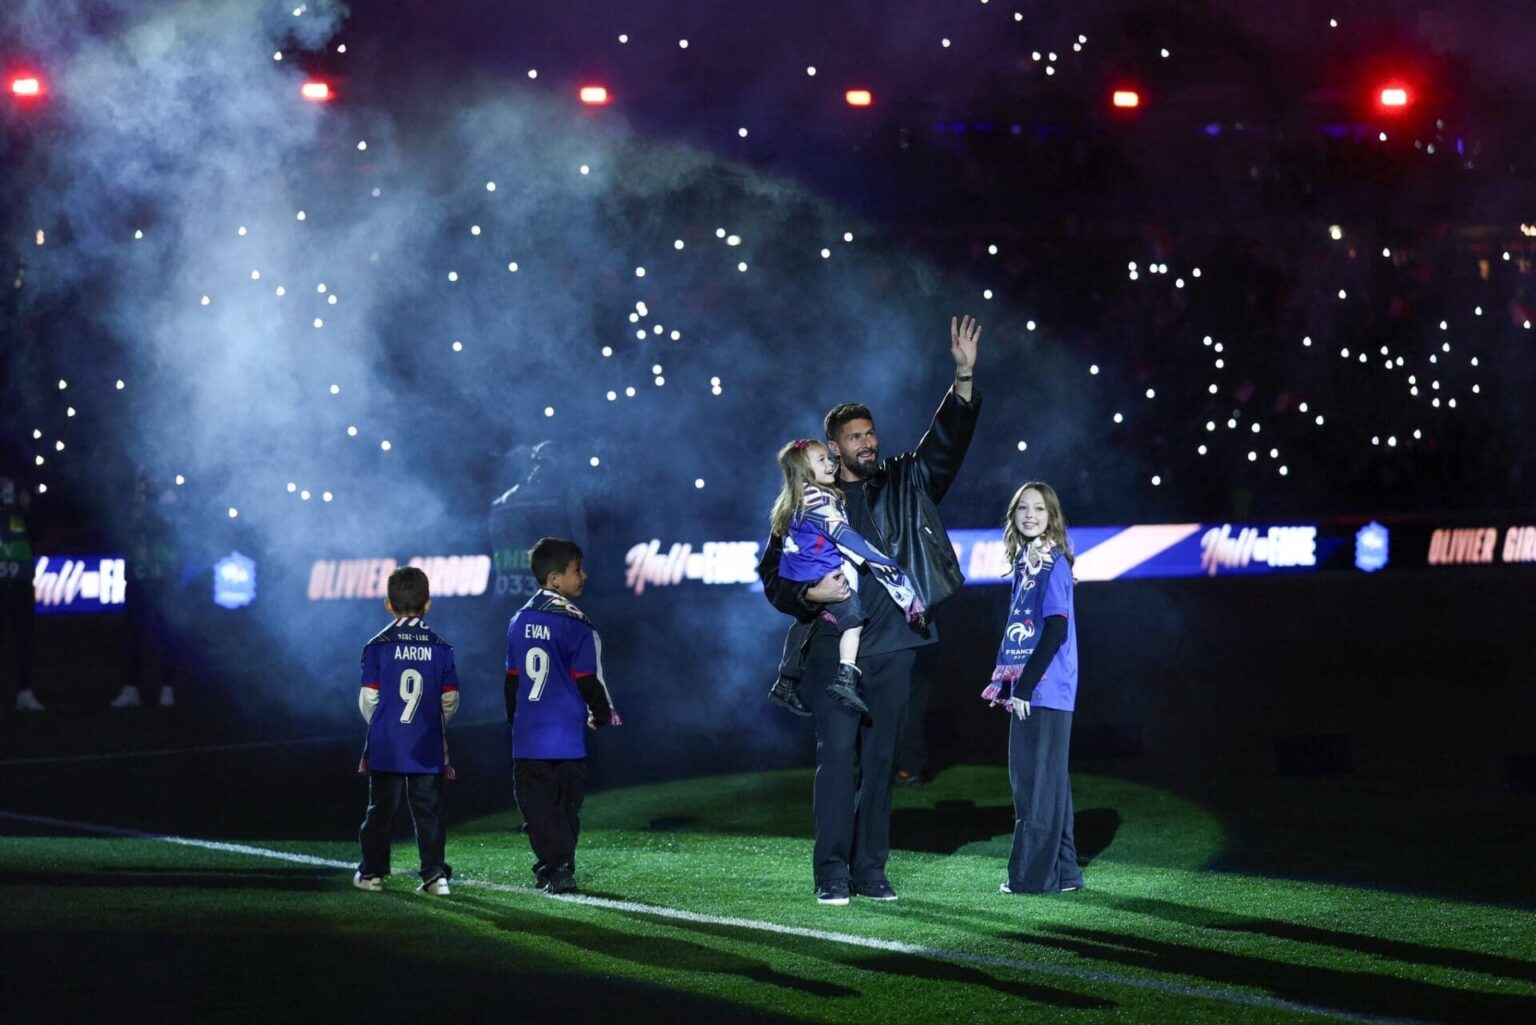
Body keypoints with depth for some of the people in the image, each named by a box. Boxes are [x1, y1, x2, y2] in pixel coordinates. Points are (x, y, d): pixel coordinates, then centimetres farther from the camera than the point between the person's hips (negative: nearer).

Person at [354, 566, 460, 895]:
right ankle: (435, 874, 1)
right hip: (428, 747, 1)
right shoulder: (441, 648, -1)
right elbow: (450, 700, 2)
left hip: (386, 745, -1)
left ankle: (372, 873, 13)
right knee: (429, 810, 5)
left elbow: (368, 698, -4)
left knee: (381, 809, 8)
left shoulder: (378, 647, -5)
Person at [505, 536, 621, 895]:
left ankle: (552, 868, -1)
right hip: (567, 735, -4)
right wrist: (604, 717, 7)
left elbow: (512, 679, 14)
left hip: (527, 738, 4)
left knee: (537, 806, 6)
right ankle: (560, 869, 5)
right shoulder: (575, 624, -12)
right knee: (565, 806, 6)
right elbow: (588, 680, -10)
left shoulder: (520, 622, 8)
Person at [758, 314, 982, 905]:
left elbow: (946, 442, 2)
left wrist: (965, 378, -11)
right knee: (837, 755, -8)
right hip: (835, 645, -3)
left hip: (892, 645, 3)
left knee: (880, 757, 5)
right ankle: (831, 874, -6)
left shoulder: (902, 486, 12)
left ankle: (870, 871, 9)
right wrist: (811, 594, -13)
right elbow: (773, 575, 6)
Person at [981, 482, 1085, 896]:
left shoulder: (1052, 564, -11)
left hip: (1045, 691, -9)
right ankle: (1062, 872, 20)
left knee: (1039, 781, -6)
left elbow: (1056, 629, -18)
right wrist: (1004, 683, 15)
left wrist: (1024, 686, -18)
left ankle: (1035, 875, -2)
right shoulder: (1025, 562, 15)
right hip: (1027, 691, 9)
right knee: (1029, 779, 13)